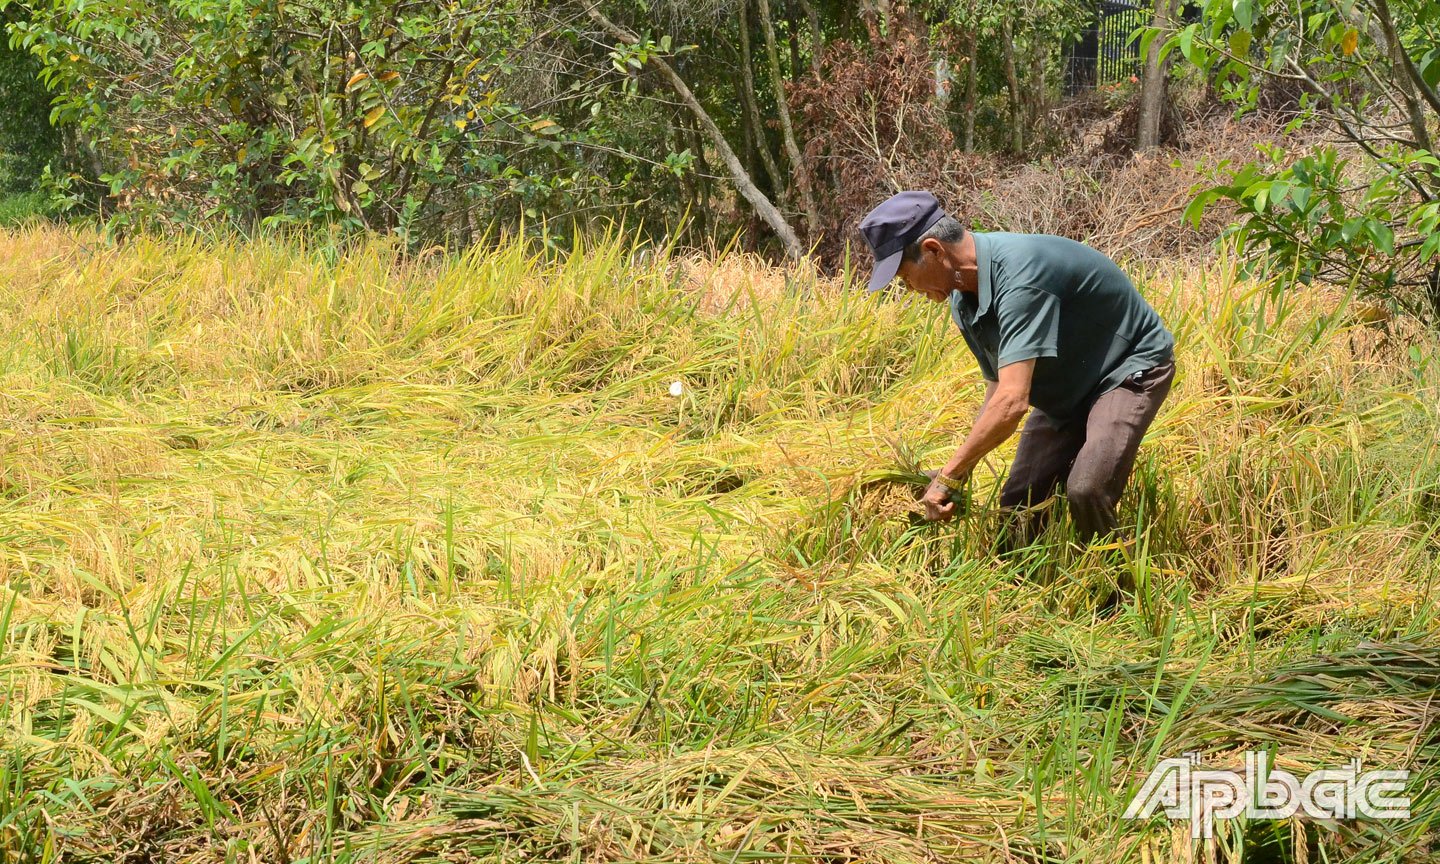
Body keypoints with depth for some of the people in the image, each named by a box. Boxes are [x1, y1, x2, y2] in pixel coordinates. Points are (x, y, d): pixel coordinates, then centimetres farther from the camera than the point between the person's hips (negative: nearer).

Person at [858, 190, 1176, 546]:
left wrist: (949, 477, -32)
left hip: (1131, 368, -9)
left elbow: (1012, 402, -40)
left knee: (1086, 491, -28)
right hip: (1066, 387, 9)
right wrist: (961, 474, -7)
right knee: (1017, 503, 0)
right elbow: (998, 386, 4)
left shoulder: (1019, 273, -35)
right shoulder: (963, 298, -5)